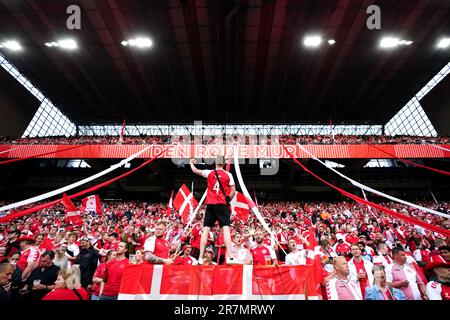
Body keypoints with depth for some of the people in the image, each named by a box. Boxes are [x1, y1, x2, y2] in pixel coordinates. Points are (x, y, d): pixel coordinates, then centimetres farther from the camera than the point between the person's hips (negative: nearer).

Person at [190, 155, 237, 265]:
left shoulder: (209, 173, 5)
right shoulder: (228, 175, 3)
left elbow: (195, 171, 19)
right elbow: (233, 190, 0)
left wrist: (191, 163, 39)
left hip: (210, 204, 2)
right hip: (222, 204, -1)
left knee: (205, 230, 6)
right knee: (226, 229, -6)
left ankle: (200, 258, 7)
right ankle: (229, 258, -14)